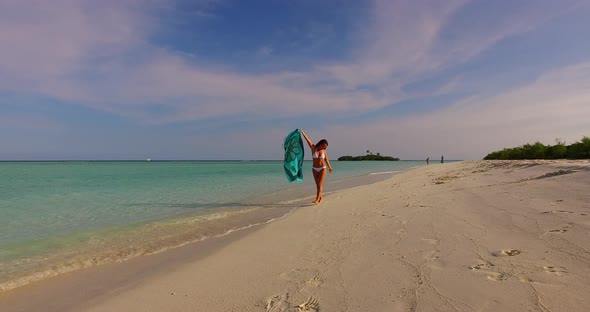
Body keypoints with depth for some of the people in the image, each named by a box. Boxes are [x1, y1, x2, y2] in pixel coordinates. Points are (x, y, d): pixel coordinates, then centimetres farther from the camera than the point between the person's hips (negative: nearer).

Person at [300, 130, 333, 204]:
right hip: (315, 169, 2)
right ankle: (320, 197, 24)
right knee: (317, 184, 9)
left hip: (322, 169, -2)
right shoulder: (313, 148, -6)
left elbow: (326, 160, 10)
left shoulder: (324, 151, -3)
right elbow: (308, 140, -19)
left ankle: (317, 199, -16)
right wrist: (303, 133, -29)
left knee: (320, 184, -11)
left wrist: (330, 167, 20)